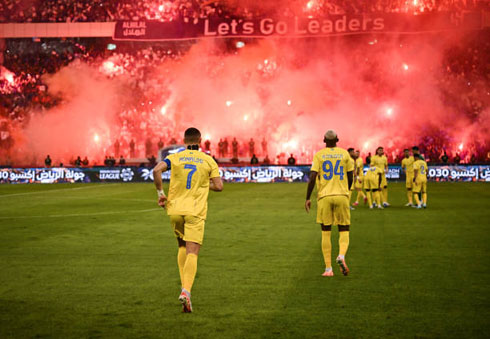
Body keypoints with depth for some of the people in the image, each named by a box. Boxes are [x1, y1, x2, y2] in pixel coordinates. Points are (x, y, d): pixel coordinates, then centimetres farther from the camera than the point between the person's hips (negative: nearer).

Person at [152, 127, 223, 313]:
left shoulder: (174, 158, 6)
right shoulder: (208, 160, 4)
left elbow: (157, 170, -12)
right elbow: (219, 186, -1)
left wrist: (160, 192, -3)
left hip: (175, 209, 2)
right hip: (195, 211, -2)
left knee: (182, 247, 22)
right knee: (192, 252, -7)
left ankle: (184, 286, 14)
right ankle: (186, 291, -26)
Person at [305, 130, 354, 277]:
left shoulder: (319, 155, 1)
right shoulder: (344, 154, 4)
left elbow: (312, 178, -7)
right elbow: (350, 177, 6)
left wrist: (307, 198, -1)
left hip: (324, 196, 0)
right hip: (341, 195, 0)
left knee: (326, 232, 7)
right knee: (344, 230, 9)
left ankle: (328, 269, 4)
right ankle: (341, 256, -20)